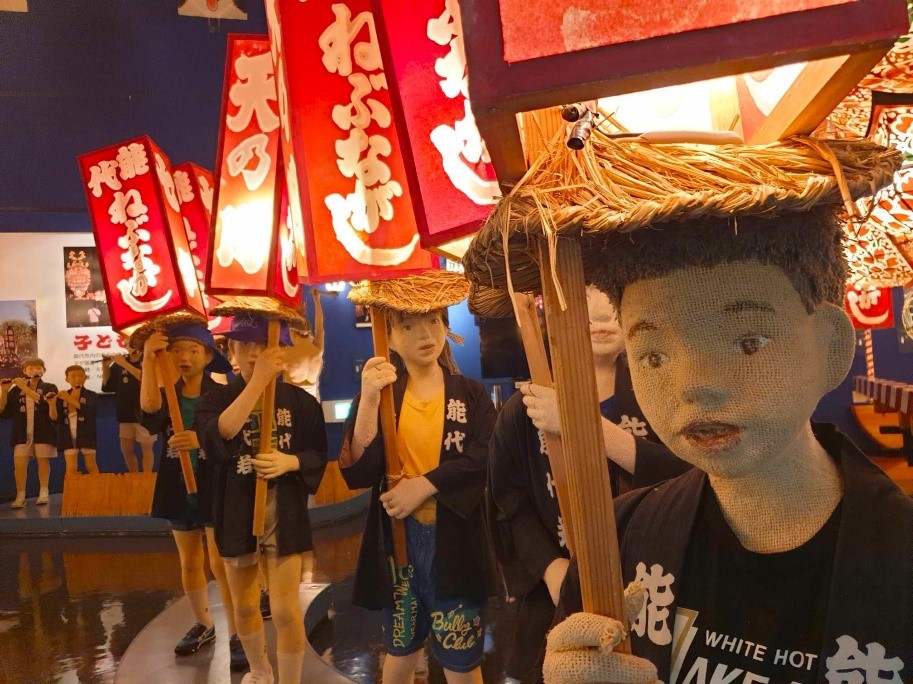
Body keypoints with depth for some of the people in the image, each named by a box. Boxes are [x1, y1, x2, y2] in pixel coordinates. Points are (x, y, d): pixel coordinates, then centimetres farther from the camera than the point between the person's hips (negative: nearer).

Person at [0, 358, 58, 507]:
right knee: (19, 463, -7)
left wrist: (26, 389, -20)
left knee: (43, 460, 0)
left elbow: (46, 403, -17)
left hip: (43, 431, -1)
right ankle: (20, 496, -2)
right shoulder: (16, 390, 9)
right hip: (22, 432, 2)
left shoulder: (50, 388, 4)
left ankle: (43, 493, 9)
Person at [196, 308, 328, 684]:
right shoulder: (218, 398, -3)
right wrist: (258, 380, -28)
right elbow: (219, 434, -25)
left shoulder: (301, 401, -6)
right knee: (243, 604, 19)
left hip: (284, 510, -2)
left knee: (285, 609, -4)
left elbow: (319, 455, -1)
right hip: (237, 510, 3)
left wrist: (290, 462, -22)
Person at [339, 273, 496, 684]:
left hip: (453, 540, -1)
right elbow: (357, 473, -12)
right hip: (396, 538, 1)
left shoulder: (471, 394, 0)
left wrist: (423, 486, -19)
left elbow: (482, 460, -13)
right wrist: (368, 400, -21)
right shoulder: (380, 393, 0)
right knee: (400, 649, 18)